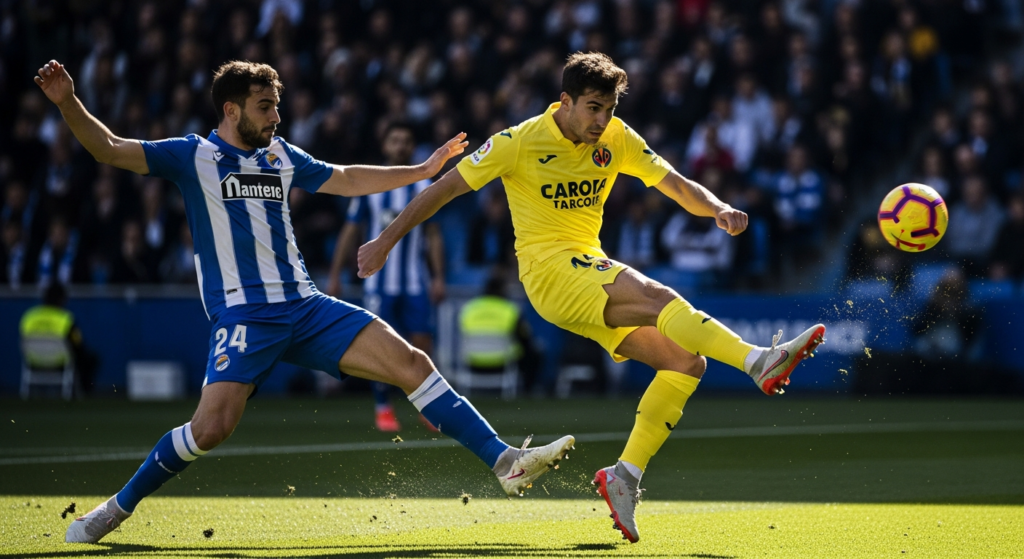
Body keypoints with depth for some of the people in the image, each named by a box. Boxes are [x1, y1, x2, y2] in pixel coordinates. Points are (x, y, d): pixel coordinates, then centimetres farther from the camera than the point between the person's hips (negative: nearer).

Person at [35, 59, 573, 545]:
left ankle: (505, 461, -5)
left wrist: (423, 169, 31)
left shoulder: (281, 156, 15)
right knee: (211, 428, -21)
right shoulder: (194, 156, 0)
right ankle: (116, 508, 0)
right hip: (243, 317, -5)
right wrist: (67, 102, -21)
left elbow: (344, 180, 30)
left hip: (305, 306, 5)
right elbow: (110, 149, -6)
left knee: (410, 362, -6)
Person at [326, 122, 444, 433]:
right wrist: (334, 275, 1)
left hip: (415, 282, 1)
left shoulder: (425, 187, 6)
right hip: (379, 282, -1)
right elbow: (351, 232, 5)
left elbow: (433, 235, 9)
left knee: (422, 343, -5)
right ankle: (383, 409, 8)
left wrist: (439, 278, 2)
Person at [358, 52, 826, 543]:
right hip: (548, 269, -7)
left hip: (591, 273, 7)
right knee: (659, 298, -31)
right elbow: (447, 187, -1)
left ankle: (625, 476, -9)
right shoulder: (520, 142, -8)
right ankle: (758, 361, -48)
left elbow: (677, 186, 4)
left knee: (685, 360, -9)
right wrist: (386, 240, 2)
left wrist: (717, 208, -18)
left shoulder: (616, 139, 6)